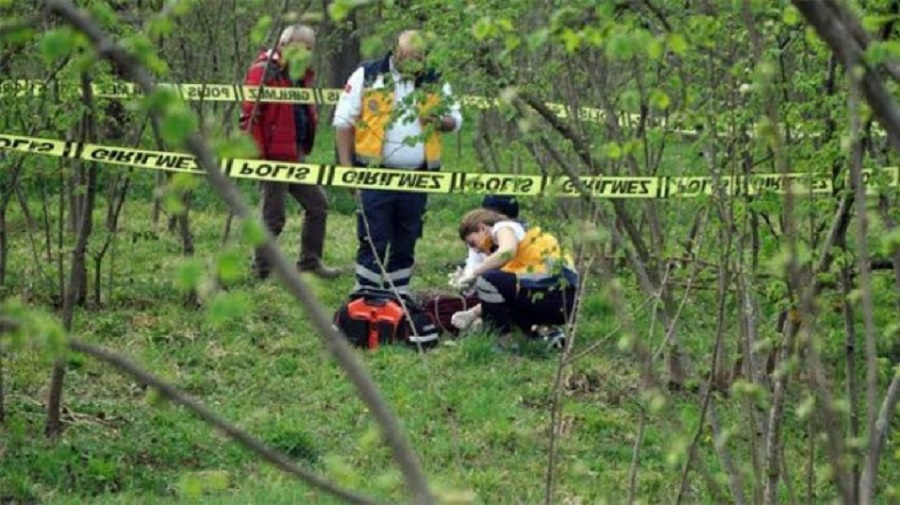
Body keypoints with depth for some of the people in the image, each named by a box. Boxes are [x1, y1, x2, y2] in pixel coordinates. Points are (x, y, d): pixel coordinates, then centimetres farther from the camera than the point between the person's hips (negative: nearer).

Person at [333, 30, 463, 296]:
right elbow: (344, 121, 1)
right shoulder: (367, 76, 0)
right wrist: (346, 165, -6)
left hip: (416, 176, 4)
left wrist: (442, 121, -10)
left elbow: (456, 119, 15)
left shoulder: (435, 83, 9)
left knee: (405, 242, 10)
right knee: (373, 240, -5)